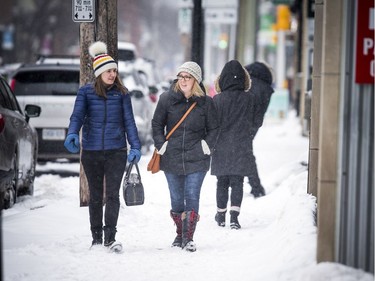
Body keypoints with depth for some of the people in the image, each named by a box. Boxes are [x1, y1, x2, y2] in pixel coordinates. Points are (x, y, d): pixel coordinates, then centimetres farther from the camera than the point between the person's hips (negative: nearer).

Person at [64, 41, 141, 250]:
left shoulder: (121, 93, 5)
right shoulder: (86, 92, 3)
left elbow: (129, 121, 5)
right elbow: (77, 116, -8)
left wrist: (135, 147, -4)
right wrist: (72, 135, -28)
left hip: (116, 150, -1)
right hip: (91, 152, 1)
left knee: (112, 194, -10)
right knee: (95, 196, 9)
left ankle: (110, 237, -12)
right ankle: (96, 238, 17)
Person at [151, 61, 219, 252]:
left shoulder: (205, 102, 1)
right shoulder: (167, 99, 2)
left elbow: (213, 128, 10)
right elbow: (157, 124, 10)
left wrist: (207, 145, -4)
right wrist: (161, 144, -1)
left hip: (196, 159, -1)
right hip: (172, 159, 2)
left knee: (192, 198, -8)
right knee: (176, 199, 8)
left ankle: (188, 238, -4)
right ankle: (180, 234, 24)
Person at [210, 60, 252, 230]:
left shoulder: (217, 99, -9)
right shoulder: (248, 99, -6)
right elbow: (251, 124, 4)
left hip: (221, 147, 0)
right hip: (241, 147, 0)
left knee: (222, 182, 12)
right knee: (237, 182, 2)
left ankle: (221, 216, 22)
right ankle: (234, 217, -8)